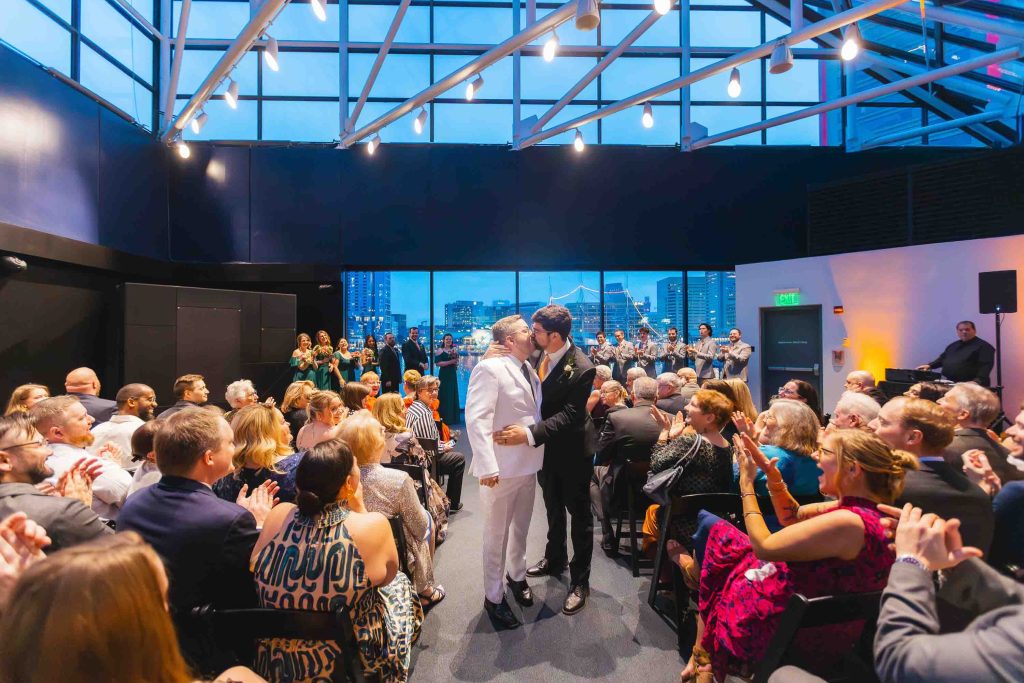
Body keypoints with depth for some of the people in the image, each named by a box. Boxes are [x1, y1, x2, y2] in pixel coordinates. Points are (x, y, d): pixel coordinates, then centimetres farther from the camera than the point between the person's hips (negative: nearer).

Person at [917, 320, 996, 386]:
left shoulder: (983, 346, -2)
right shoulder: (953, 346, 21)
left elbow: (986, 366, -14)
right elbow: (942, 359, 28)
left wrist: (977, 381, -27)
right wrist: (929, 365, 10)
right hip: (950, 383, 6)